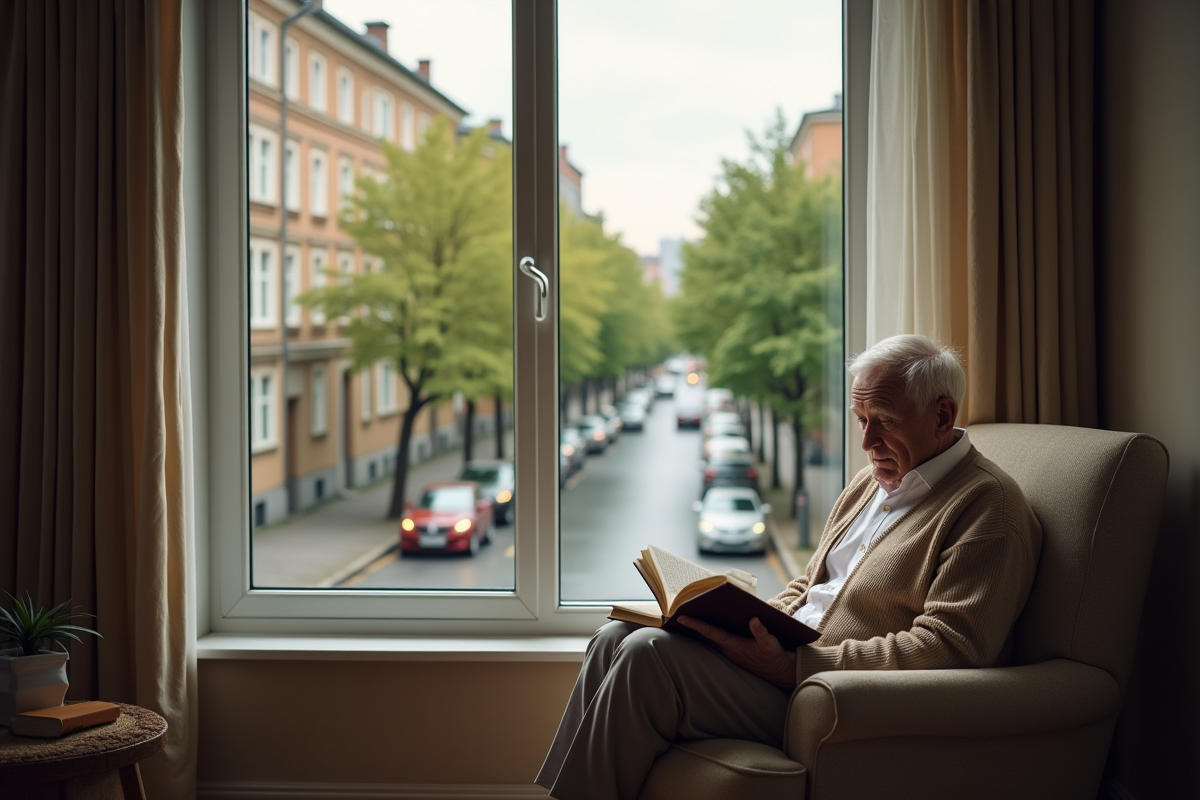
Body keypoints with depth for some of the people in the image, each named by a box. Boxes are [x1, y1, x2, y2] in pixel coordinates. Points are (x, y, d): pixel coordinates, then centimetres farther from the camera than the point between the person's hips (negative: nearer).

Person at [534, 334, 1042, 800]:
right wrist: (752, 620, 2)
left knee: (649, 655, -22)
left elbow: (948, 649, -21)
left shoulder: (987, 505, -10)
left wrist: (793, 664, -25)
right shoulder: (872, 482, 18)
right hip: (792, 659, 9)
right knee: (615, 638, -3)